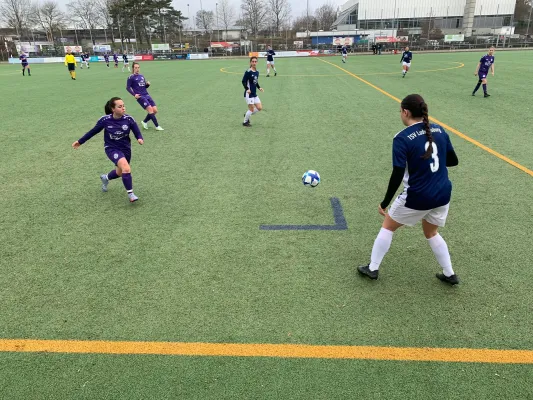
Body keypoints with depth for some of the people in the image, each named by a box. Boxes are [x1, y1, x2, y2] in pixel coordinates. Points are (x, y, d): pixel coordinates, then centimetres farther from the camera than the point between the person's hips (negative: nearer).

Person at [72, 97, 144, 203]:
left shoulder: (129, 119, -15)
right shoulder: (105, 120, -17)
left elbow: (137, 132, -8)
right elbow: (93, 131, -2)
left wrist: (140, 139, -32)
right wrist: (80, 141, 6)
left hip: (125, 148, 4)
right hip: (111, 148, -4)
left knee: (120, 172, 21)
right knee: (126, 168, -27)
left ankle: (105, 178, 55)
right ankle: (130, 194, -14)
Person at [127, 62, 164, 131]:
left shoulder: (141, 76, 16)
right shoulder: (131, 77, -2)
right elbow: (127, 87, -3)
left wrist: (148, 84, 0)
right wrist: (134, 94, -15)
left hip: (147, 95, 7)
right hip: (140, 97, -7)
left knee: (155, 110, -2)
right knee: (150, 109, -17)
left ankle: (145, 122, 19)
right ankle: (157, 126, -11)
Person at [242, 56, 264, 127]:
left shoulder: (257, 72, 8)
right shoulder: (248, 72, -16)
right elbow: (243, 81, -16)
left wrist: (259, 87, 4)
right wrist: (247, 89, -30)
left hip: (254, 94, 8)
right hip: (249, 94, -8)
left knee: (259, 108, 7)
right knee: (251, 109, -3)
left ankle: (247, 115, 27)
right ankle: (245, 122, 19)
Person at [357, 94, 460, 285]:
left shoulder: (402, 138, -17)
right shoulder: (439, 130, 1)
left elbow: (397, 176, -20)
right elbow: (453, 161, 9)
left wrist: (385, 203, -10)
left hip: (417, 197, -6)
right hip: (443, 194, 6)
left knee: (388, 227, 17)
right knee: (431, 233, 29)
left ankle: (372, 268, 27)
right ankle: (449, 274, 36)